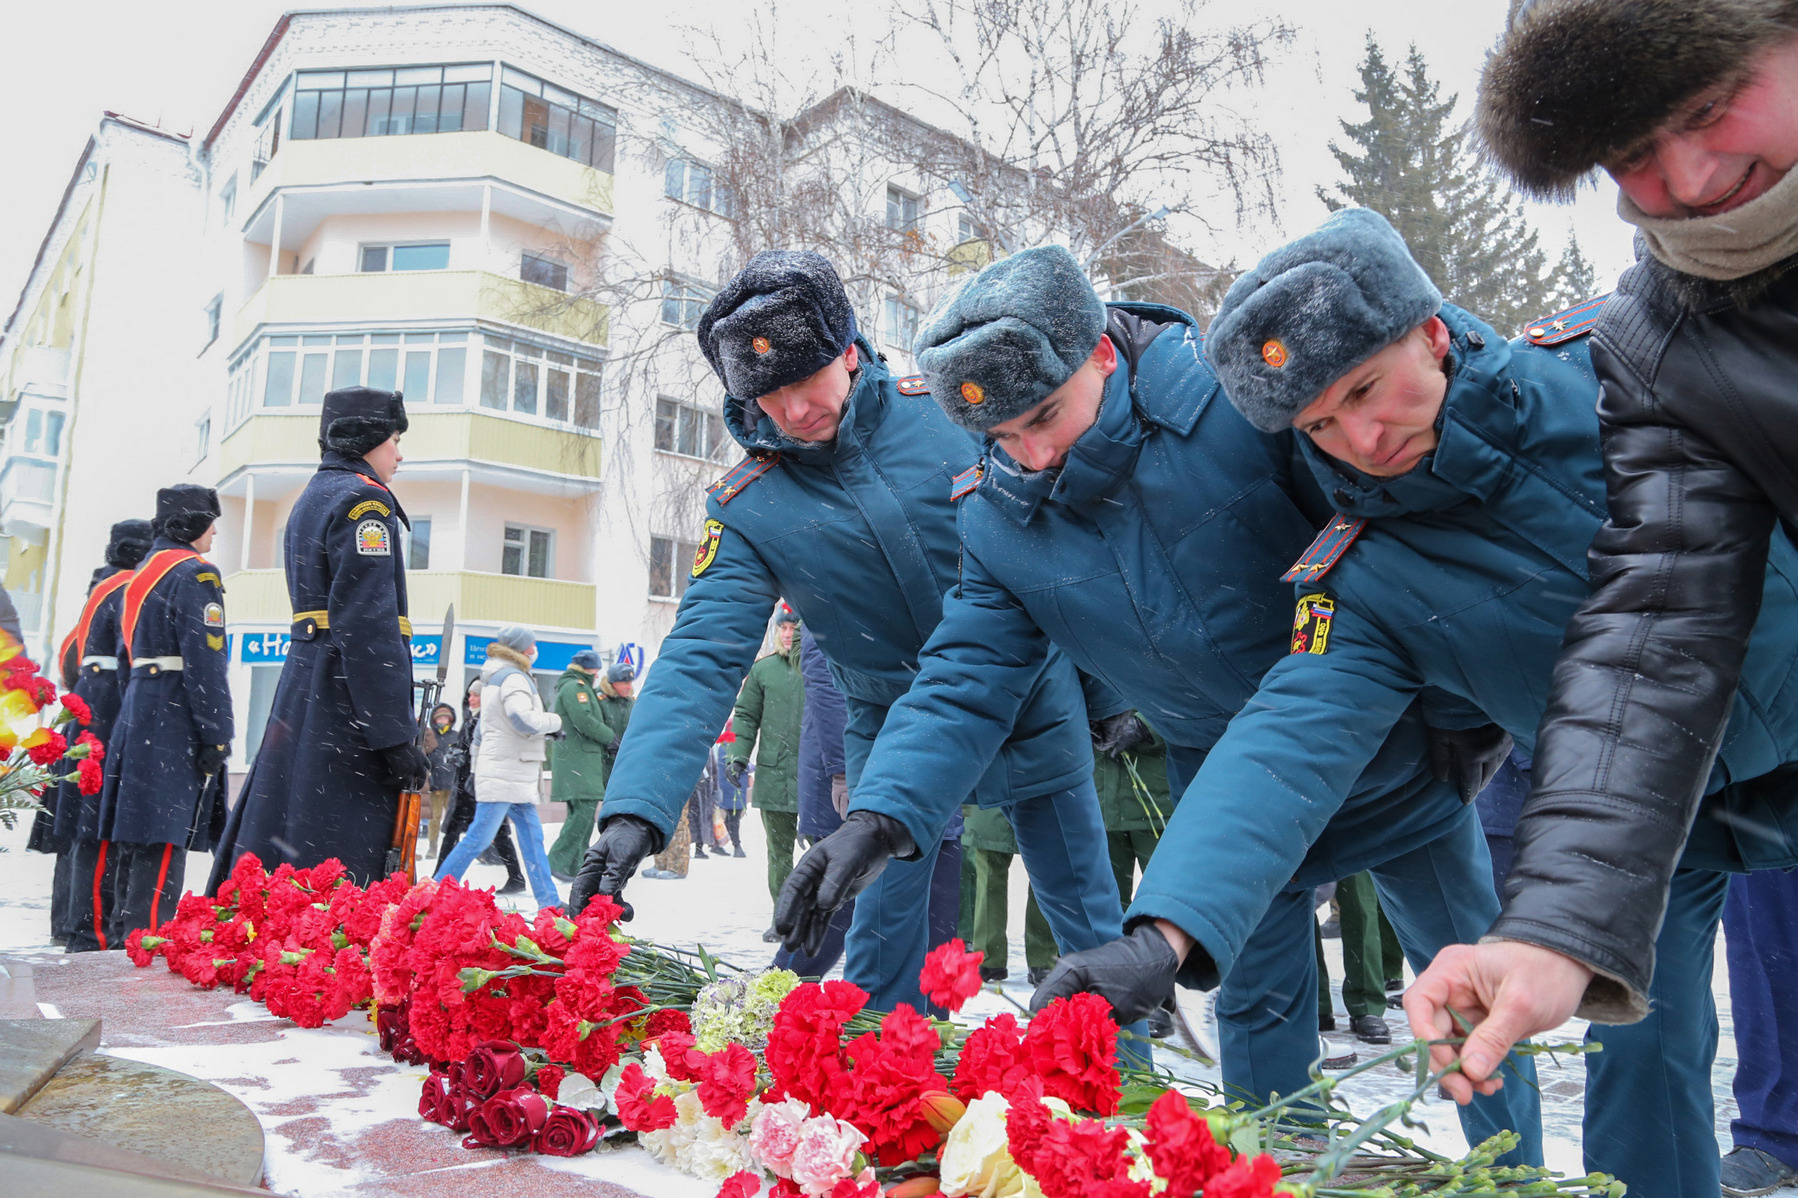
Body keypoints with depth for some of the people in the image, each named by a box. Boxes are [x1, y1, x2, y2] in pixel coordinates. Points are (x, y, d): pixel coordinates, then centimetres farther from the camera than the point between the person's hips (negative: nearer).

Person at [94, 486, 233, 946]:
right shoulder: (194, 574, -10)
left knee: (133, 836, 13)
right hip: (175, 719, -9)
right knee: (163, 842, -8)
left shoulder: (140, 574, 19)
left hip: (136, 713, 9)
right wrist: (217, 735, -17)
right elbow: (205, 662, -17)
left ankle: (119, 938, 19)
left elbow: (125, 651, 22)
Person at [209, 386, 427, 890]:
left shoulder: (310, 498, 21)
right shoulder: (363, 498, -10)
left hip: (301, 684, 10)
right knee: (337, 867, -7)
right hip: (346, 698, -10)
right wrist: (396, 735, -21)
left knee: (272, 841, 16)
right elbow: (368, 626, -20)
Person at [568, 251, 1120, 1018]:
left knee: (1093, 926, 12)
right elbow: (698, 660, -20)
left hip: (1031, 703, 1)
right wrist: (636, 807, -32)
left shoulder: (947, 409, -11)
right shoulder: (747, 508, -12)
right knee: (885, 940, 2)